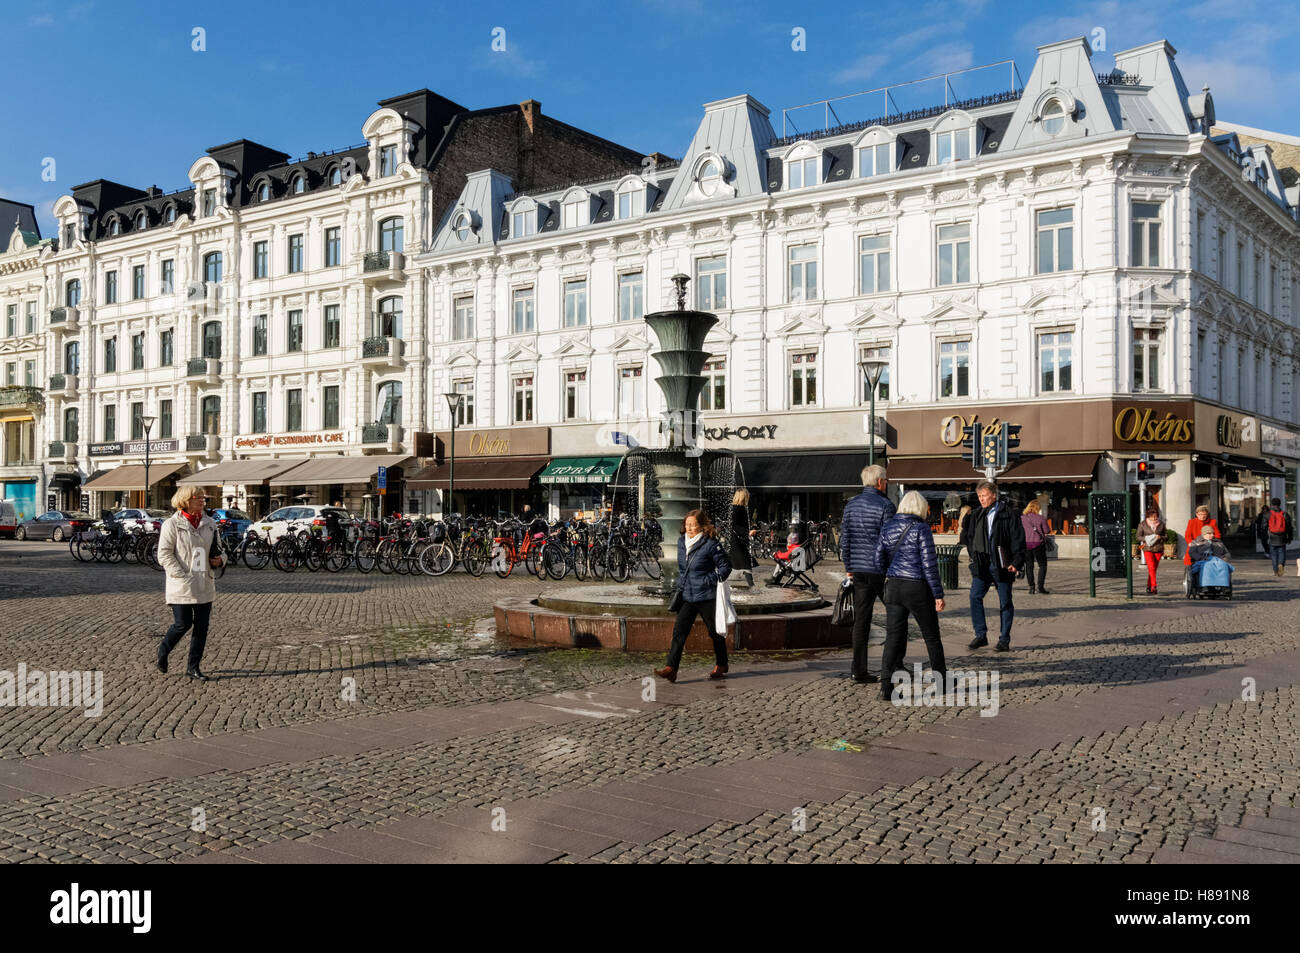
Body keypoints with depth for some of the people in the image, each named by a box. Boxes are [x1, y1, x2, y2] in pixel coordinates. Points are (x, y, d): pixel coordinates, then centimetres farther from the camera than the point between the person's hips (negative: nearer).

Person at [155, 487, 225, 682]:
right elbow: (164, 554, -9)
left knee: (202, 626, 4)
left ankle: (193, 667, 15)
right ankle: (163, 651, 27)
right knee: (182, 624, -3)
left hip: (205, 584, 5)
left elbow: (216, 549, 24)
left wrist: (219, 560, 1)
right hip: (181, 586, -5)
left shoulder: (209, 524, 11)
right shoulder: (172, 524, -6)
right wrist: (182, 576, -16)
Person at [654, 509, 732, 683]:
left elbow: (726, 566, -8)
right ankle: (671, 668, -8)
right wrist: (680, 587, 14)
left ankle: (721, 666, 27)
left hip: (707, 597, -5)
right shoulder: (681, 542, 6)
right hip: (687, 596, 6)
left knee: (715, 632, 9)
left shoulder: (710, 544, -14)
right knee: (679, 631, -4)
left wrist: (711, 581, -13)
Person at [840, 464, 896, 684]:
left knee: (861, 620, 7)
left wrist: (848, 568, 17)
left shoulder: (850, 505, 8)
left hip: (859, 570, 5)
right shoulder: (885, 505, -10)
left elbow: (844, 539, 10)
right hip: (881, 570, -5)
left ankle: (859, 670, 8)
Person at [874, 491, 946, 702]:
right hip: (918, 588, -4)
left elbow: (879, 560, 9)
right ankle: (942, 680, 25)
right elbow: (929, 564, -13)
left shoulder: (887, 528, 6)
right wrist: (938, 594, -9)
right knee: (931, 637, 12)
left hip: (893, 587, 4)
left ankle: (886, 685, -5)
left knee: (893, 637, 4)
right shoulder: (921, 528, -11)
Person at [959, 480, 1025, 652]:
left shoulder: (1007, 514, -4)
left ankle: (1004, 640, 13)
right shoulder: (976, 515, 10)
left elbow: (1018, 539, -5)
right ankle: (981, 635, 2)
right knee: (975, 597, -8)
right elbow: (968, 536, 21)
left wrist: (1016, 563, -12)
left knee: (1005, 602, 4)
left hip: (1002, 565, -4)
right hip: (981, 565, 4)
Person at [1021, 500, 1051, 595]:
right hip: (1038, 544, -3)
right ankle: (1040, 586, -4)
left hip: (1025, 543, 3)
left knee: (1029, 565, 10)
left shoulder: (1021, 518, 2)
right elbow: (1047, 531, -1)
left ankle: (1031, 587, 5)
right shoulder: (1041, 518, -5)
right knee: (1042, 565, 6)